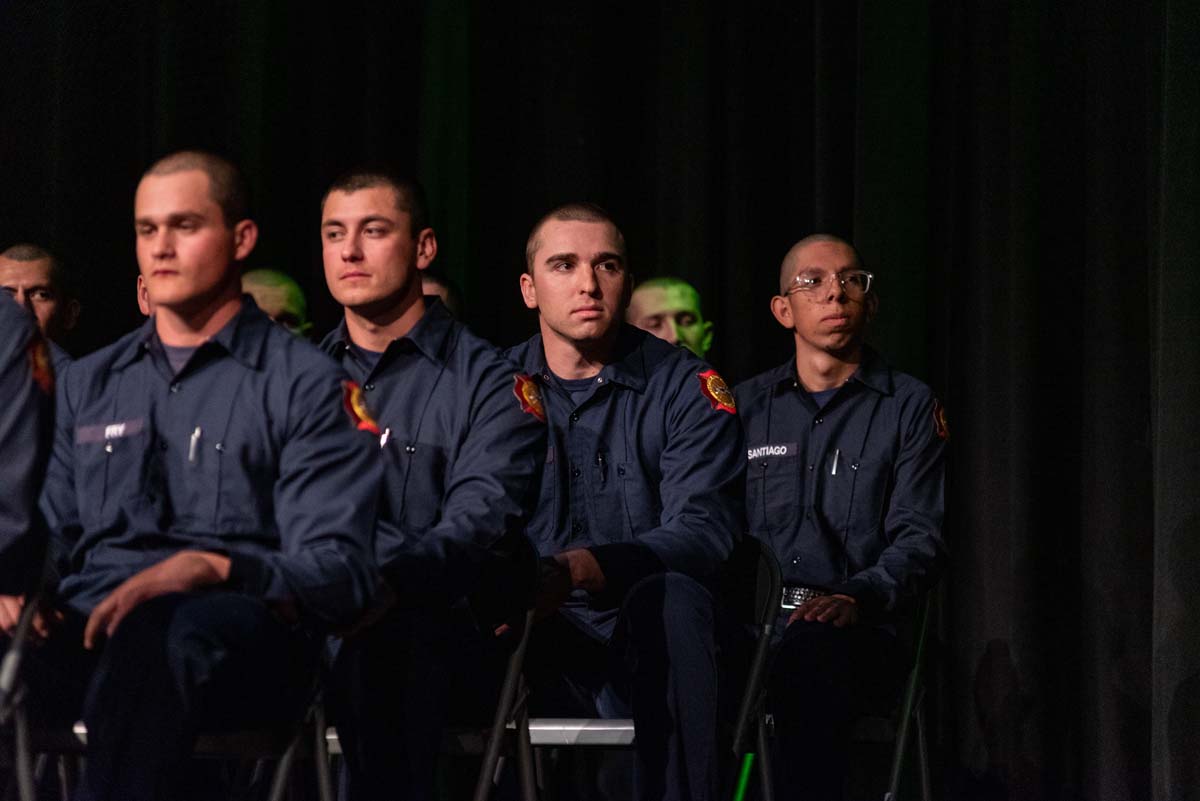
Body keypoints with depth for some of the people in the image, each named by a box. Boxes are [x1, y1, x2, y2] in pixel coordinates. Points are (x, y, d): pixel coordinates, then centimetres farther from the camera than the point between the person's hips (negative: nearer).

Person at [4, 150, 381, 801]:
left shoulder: (306, 385, 10)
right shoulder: (88, 383, 28)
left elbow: (336, 570, 0)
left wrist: (211, 568, -17)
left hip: (240, 634, -3)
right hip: (92, 626, 3)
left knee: (153, 633, -41)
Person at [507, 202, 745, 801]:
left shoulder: (687, 388, 1)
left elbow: (705, 531, -12)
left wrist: (580, 569, -30)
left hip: (651, 639, -1)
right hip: (539, 643, 1)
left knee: (670, 594, -35)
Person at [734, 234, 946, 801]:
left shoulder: (909, 407, 13)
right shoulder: (743, 406, 22)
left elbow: (919, 539, 3)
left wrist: (857, 597, -18)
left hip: (855, 634, -1)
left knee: (812, 646, -40)